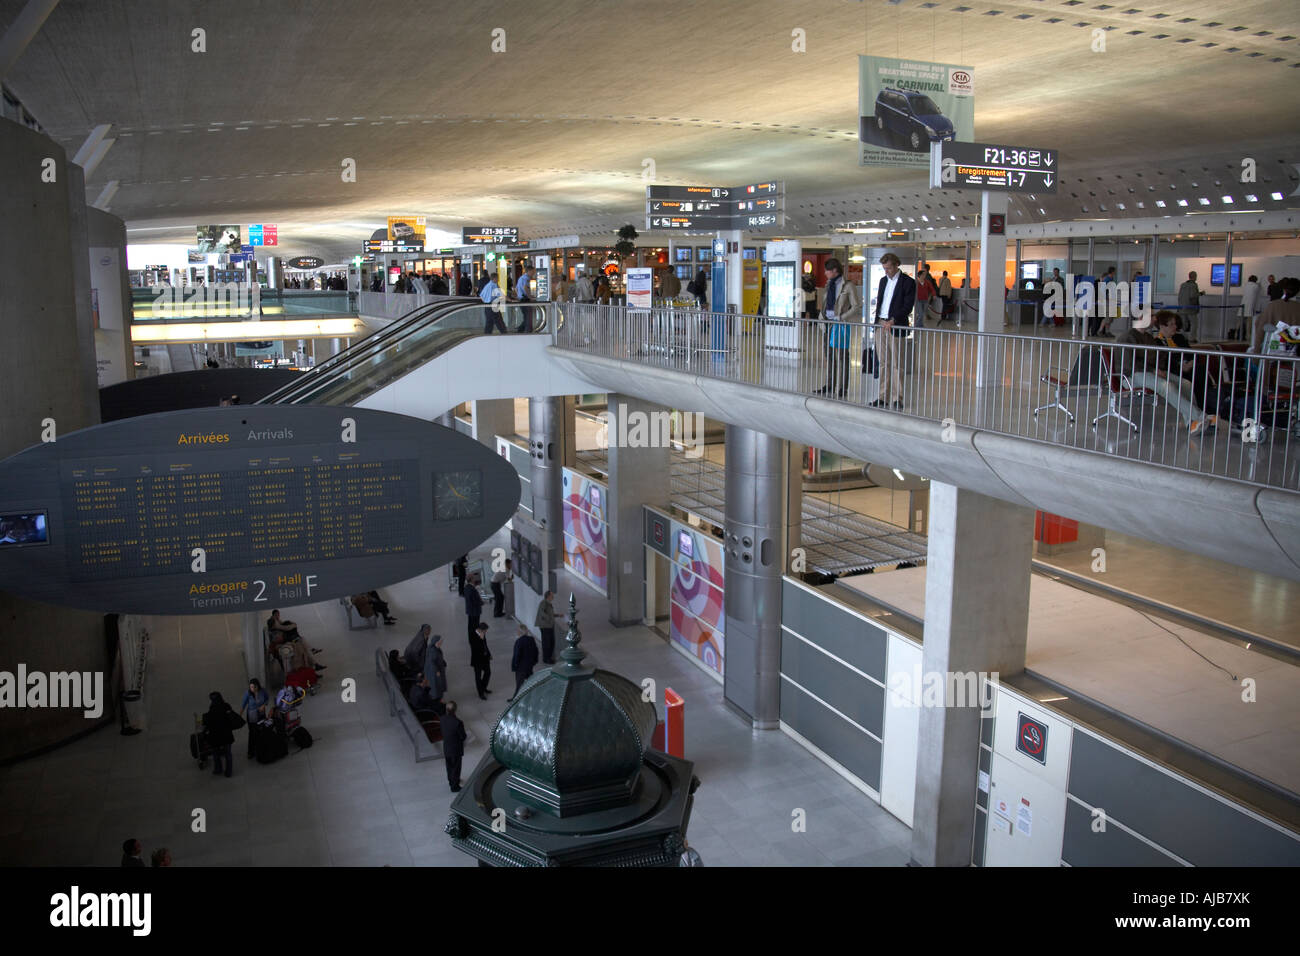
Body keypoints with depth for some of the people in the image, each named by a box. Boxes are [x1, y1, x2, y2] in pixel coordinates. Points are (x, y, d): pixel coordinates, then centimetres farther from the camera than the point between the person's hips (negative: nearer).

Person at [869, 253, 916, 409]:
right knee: (883, 363, 8)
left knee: (896, 364, -5)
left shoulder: (908, 282, -5)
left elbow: (907, 306, -11)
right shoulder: (883, 280, 16)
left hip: (895, 326, -6)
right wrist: (876, 322, 13)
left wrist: (893, 320, -20)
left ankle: (897, 399, 0)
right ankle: (884, 397, 12)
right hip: (880, 325, 6)